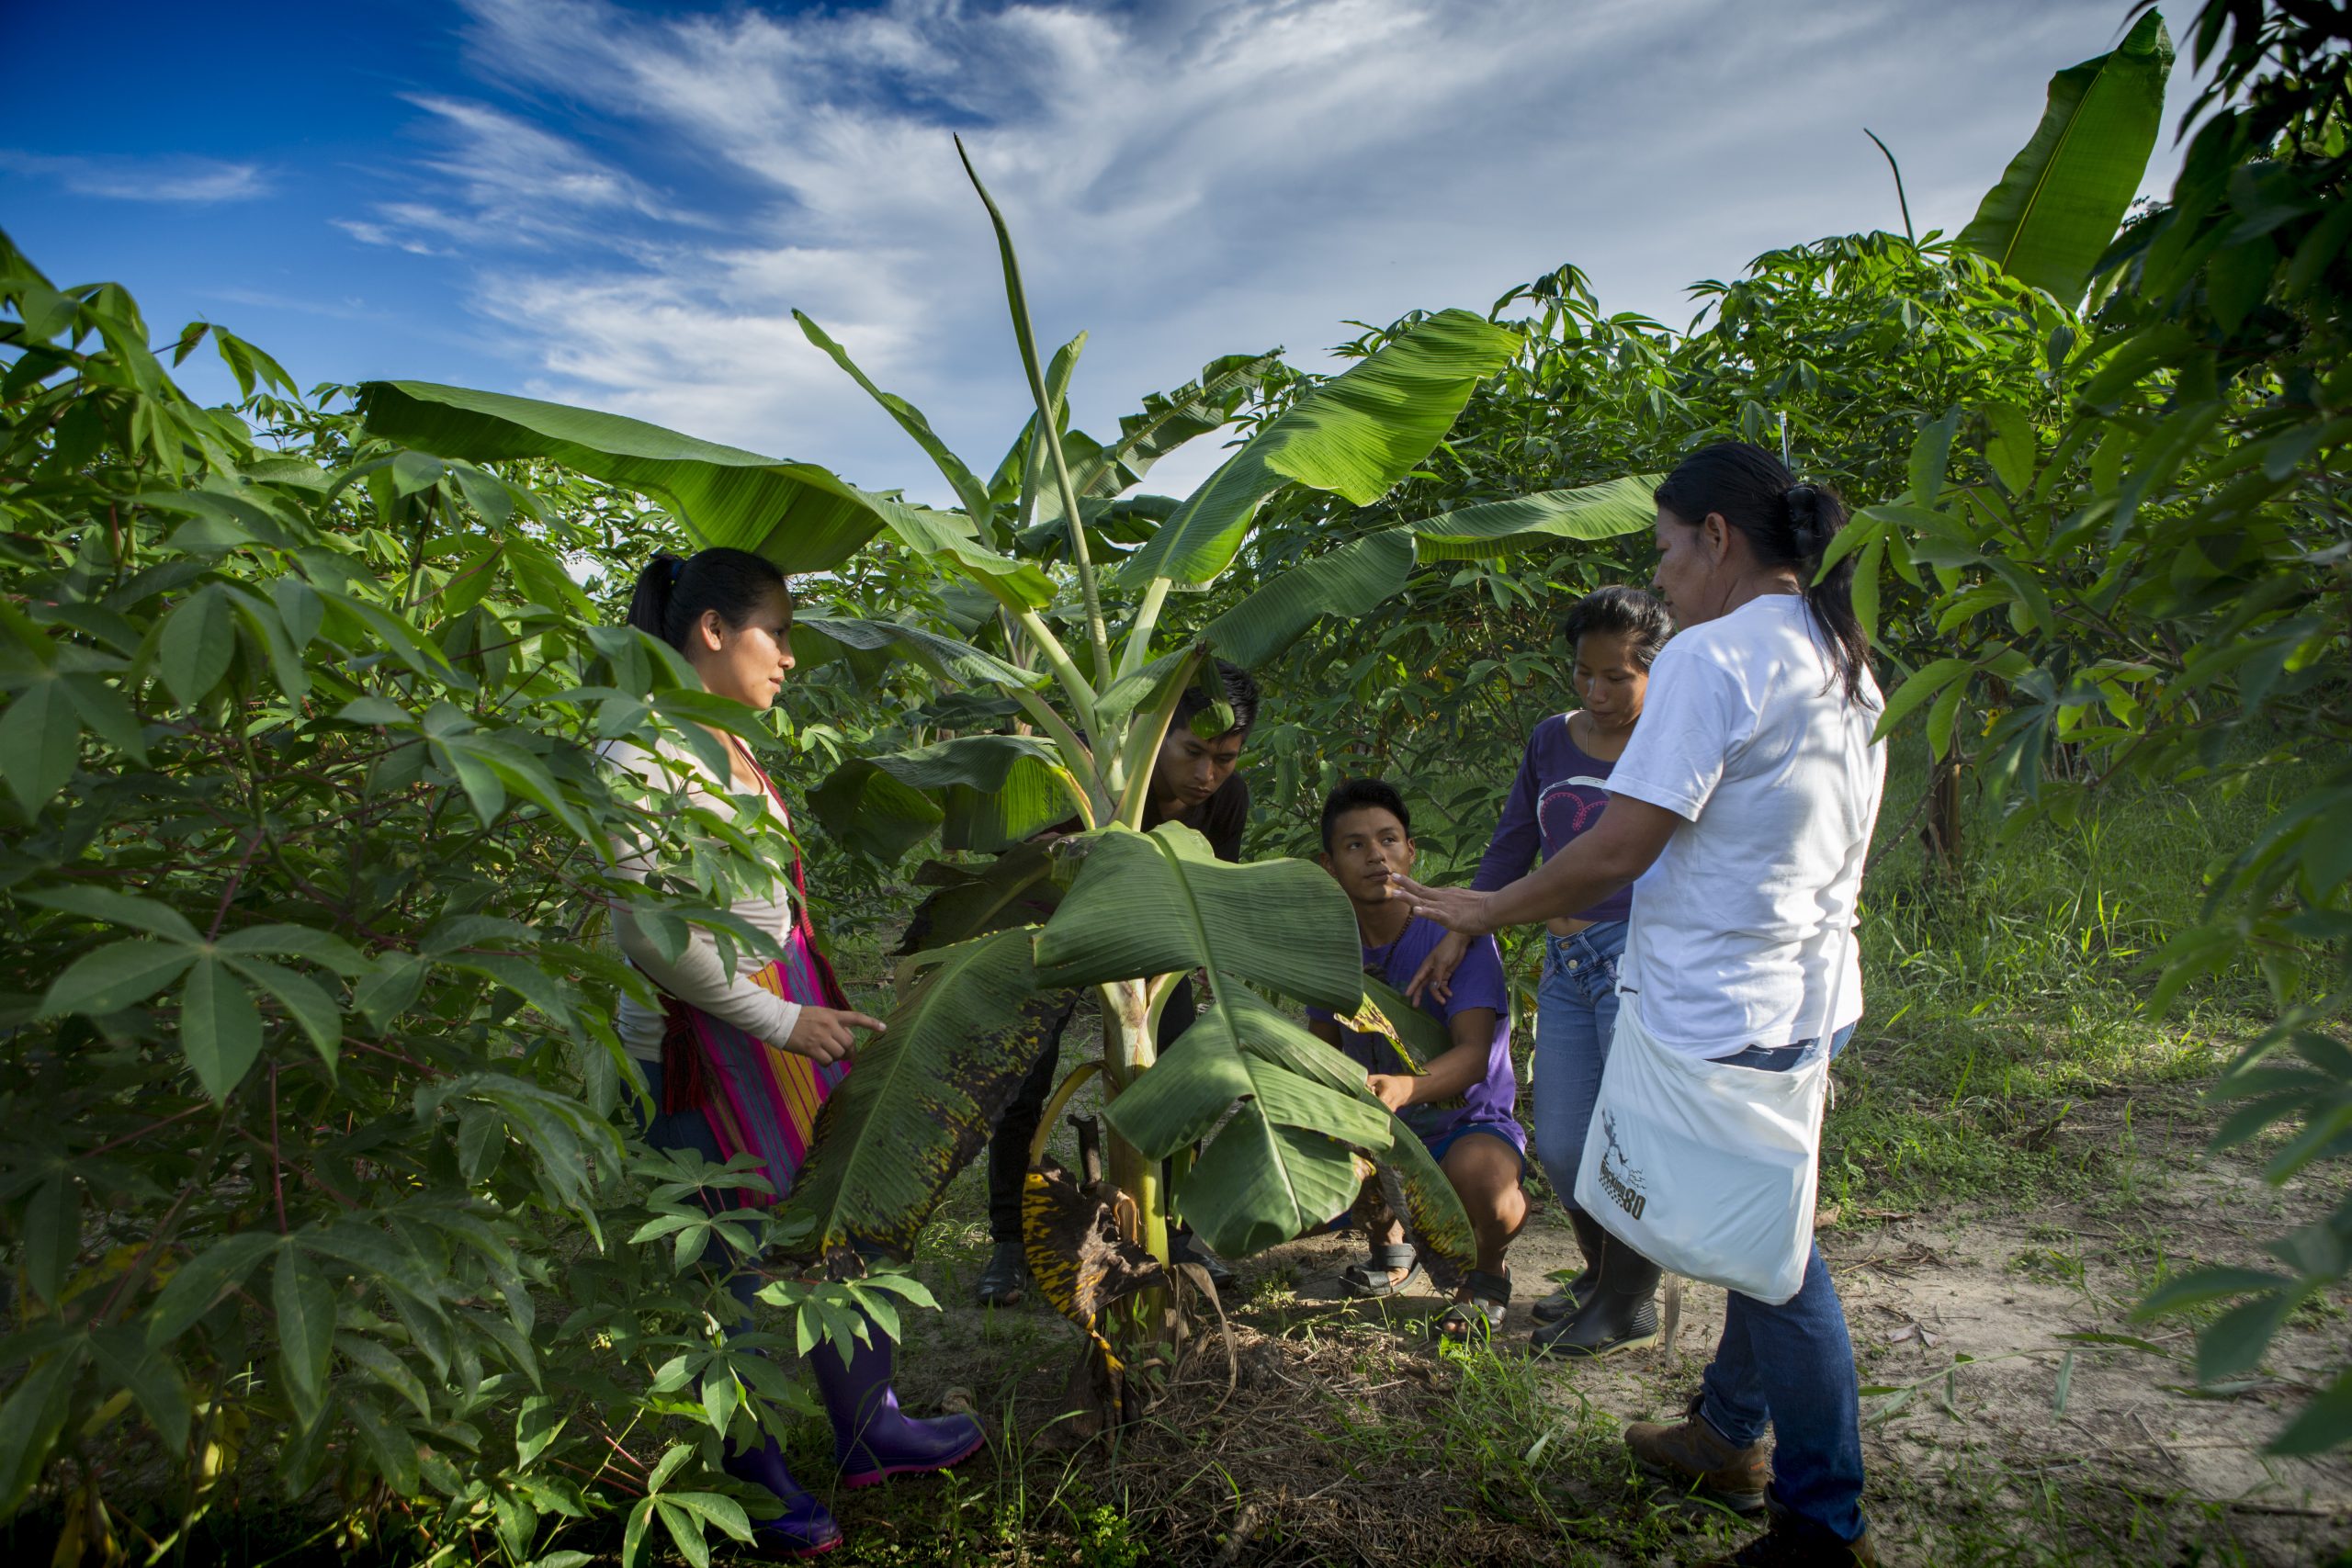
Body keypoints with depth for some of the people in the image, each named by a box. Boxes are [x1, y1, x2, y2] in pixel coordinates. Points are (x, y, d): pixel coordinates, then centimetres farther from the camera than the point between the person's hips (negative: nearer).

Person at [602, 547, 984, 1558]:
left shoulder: (731, 747, 11)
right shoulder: (641, 748, -15)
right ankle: (749, 1472, 25)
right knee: (729, 1259, 6)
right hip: (702, 1038, -8)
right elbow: (646, 930, -19)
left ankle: (867, 1428, 32)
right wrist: (781, 1022, -17)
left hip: (788, 1016, 9)